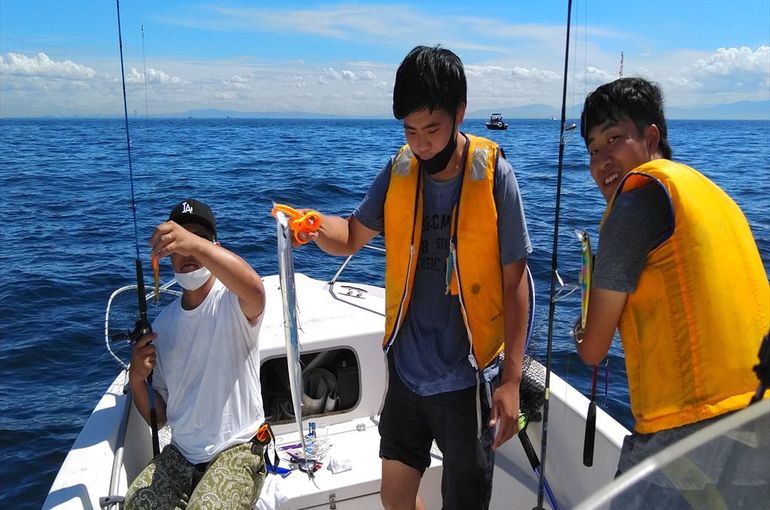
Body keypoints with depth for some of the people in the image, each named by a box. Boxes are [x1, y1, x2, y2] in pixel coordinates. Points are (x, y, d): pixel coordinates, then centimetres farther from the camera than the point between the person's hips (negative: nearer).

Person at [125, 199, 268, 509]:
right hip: (181, 455, 5)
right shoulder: (163, 324, 8)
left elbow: (254, 290, -39)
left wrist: (195, 244, -49)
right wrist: (137, 379, -10)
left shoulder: (231, 300, -10)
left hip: (237, 451, -5)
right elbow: (158, 416, 11)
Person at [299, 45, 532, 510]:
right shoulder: (399, 171, -3)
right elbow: (353, 236, 4)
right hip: (406, 370, 4)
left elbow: (514, 283, -11)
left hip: (466, 378, -4)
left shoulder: (494, 175, -14)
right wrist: (316, 226, -19)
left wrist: (512, 381, -13)